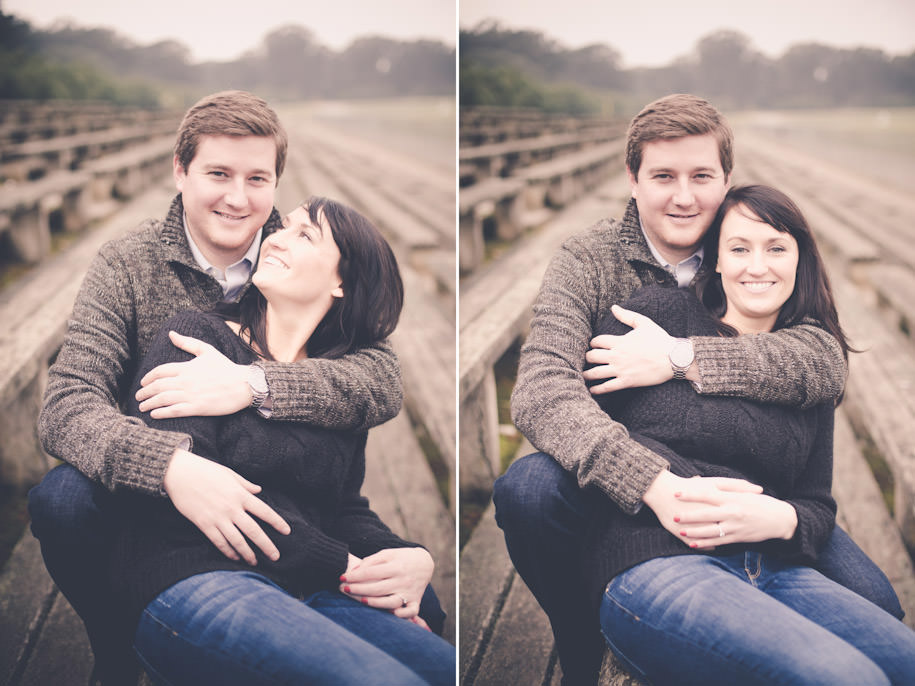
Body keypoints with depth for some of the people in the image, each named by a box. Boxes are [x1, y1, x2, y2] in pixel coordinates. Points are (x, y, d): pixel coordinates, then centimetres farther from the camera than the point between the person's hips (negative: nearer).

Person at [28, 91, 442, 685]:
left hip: (288, 497, 1)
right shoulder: (127, 267, -7)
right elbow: (66, 408, -21)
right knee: (62, 499, -31)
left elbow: (384, 382, -19)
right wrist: (171, 466, -42)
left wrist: (254, 385, -36)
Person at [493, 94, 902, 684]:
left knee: (873, 605, -18)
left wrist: (682, 357, -32)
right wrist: (656, 485, -43)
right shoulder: (588, 262, -9)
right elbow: (540, 391, -28)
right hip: (616, 481, -2)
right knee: (526, 491, -33)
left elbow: (827, 364, -21)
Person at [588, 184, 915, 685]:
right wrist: (655, 485, -15)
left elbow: (819, 506, 19)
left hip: (776, 573, 5)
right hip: (653, 564, -5)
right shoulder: (659, 314, 9)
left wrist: (781, 520, -6)